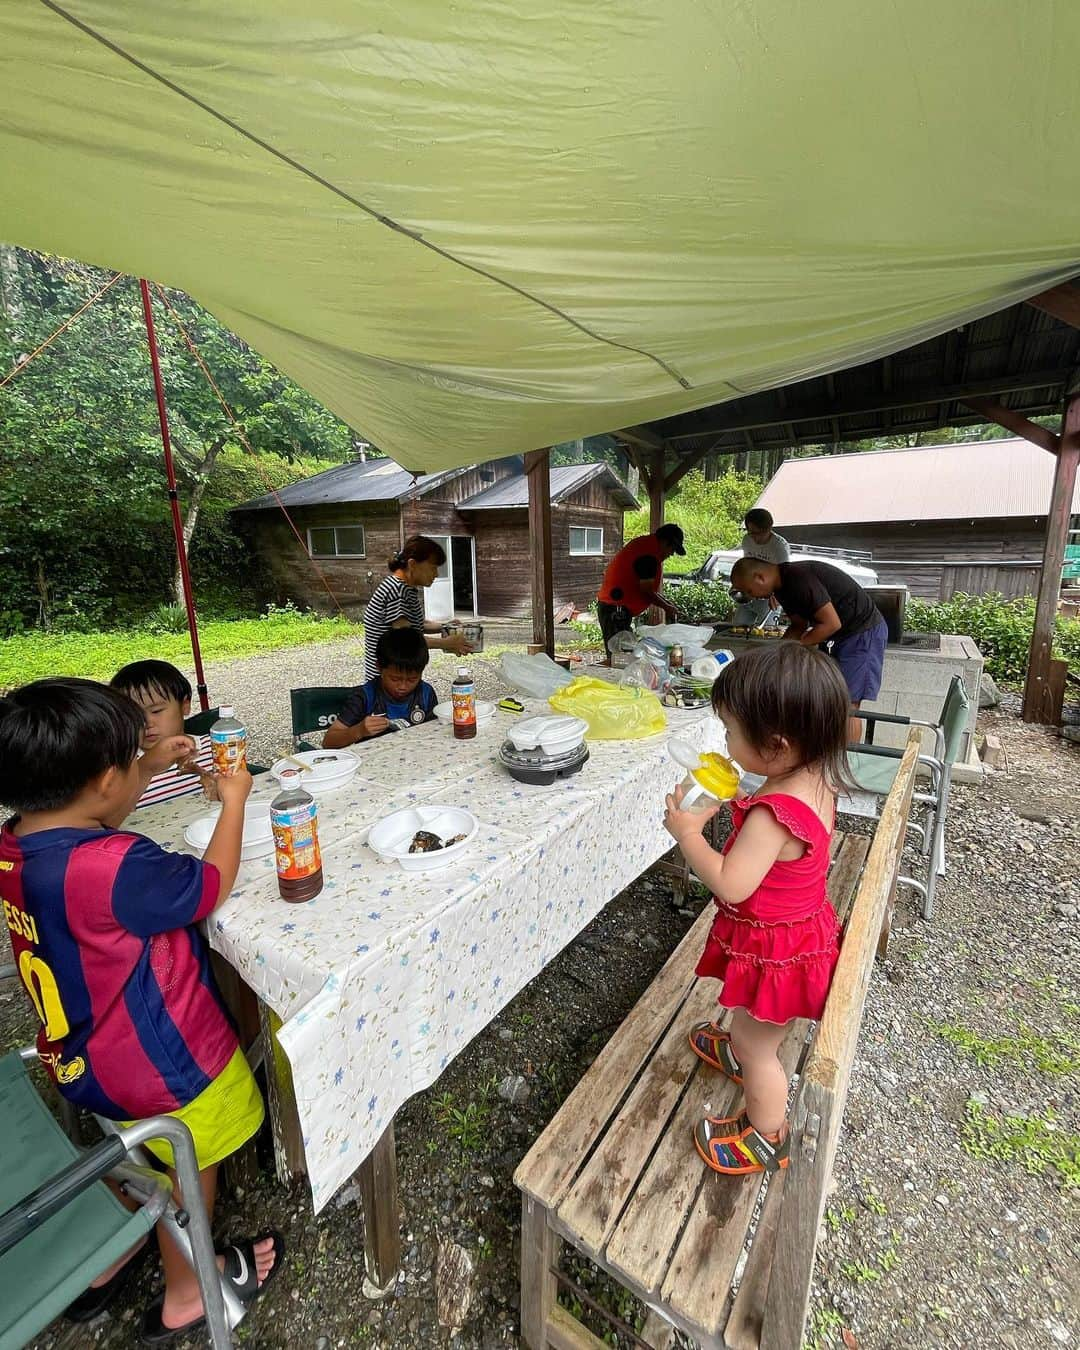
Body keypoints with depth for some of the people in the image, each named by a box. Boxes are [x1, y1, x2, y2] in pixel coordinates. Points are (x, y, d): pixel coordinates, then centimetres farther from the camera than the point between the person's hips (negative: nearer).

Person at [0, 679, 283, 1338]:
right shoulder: (113, 865, -38)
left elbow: (85, 816, 11)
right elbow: (212, 885, -22)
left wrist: (152, 765, 7)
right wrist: (234, 799, -11)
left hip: (87, 1057, 7)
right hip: (161, 1066, -7)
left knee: (140, 1154, 36)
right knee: (190, 1169, 23)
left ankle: (106, 1260, 58)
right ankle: (186, 1293, 47)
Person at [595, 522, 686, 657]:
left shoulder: (645, 543, 16)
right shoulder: (649, 554, -17)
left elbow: (645, 586, 22)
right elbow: (646, 591, -15)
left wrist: (664, 601, 15)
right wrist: (666, 607, -1)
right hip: (616, 609, -11)